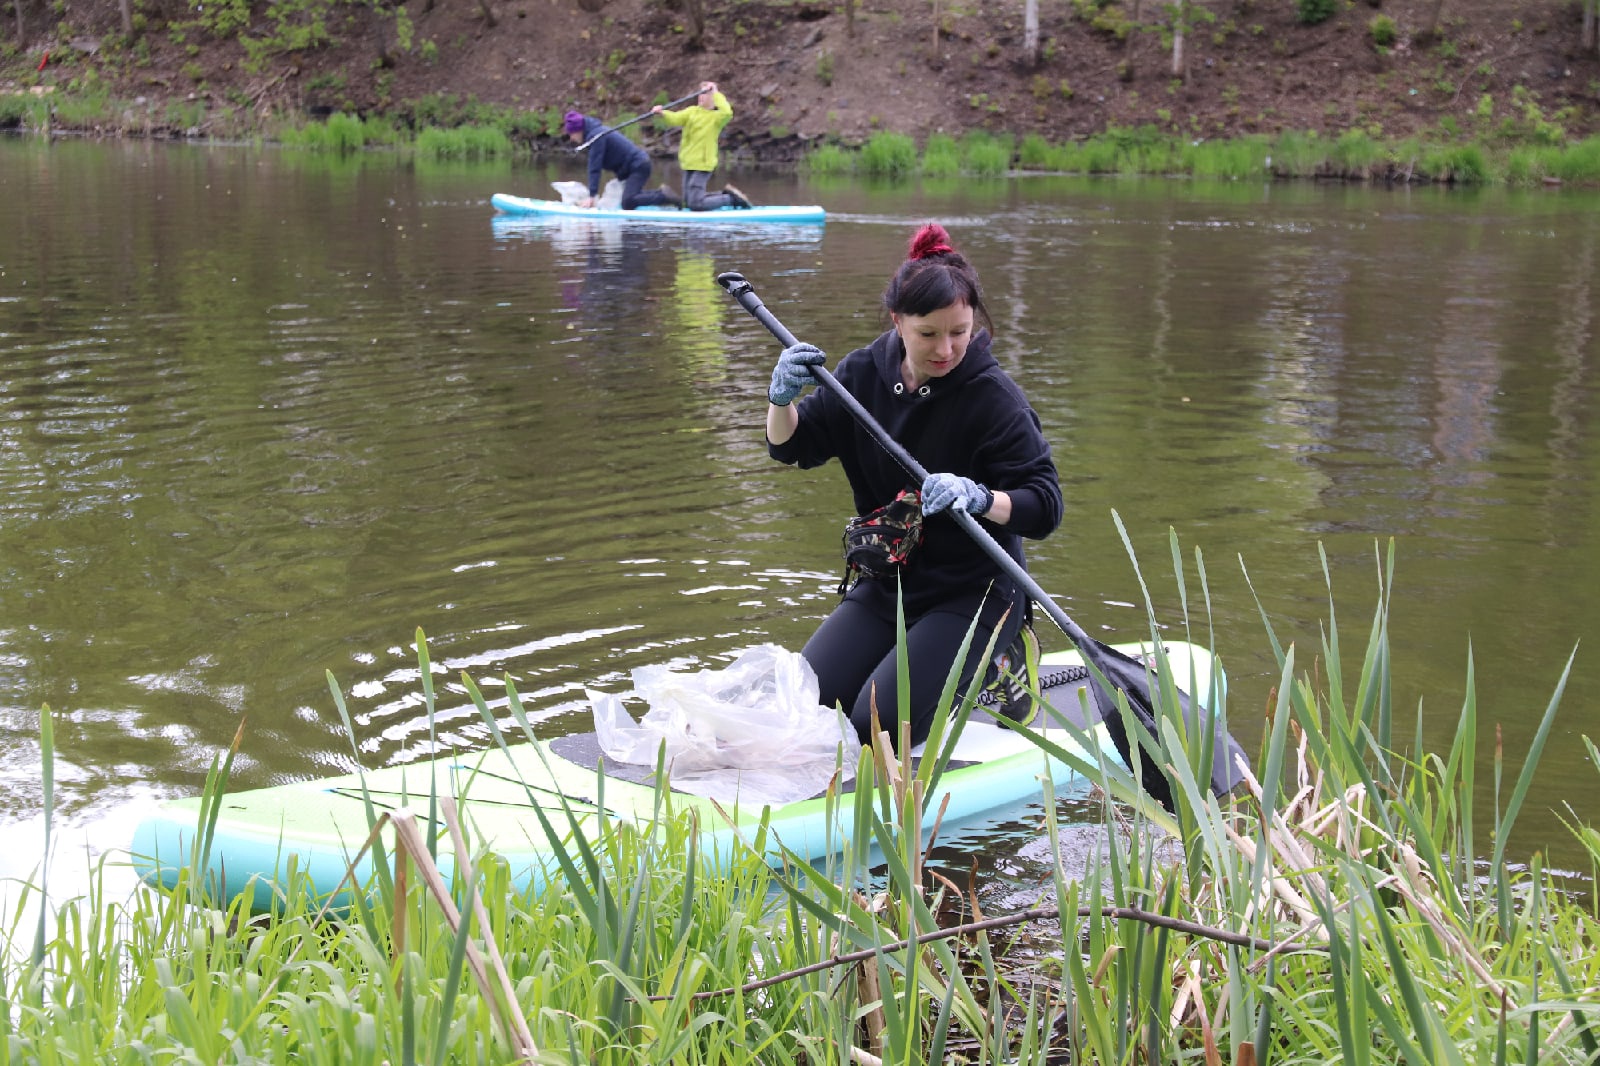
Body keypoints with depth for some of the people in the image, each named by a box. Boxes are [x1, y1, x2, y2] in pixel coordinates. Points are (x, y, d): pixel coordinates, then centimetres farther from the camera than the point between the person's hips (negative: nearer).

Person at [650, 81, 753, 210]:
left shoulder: (717, 116, -9)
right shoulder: (692, 111, 7)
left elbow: (727, 112, -32)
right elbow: (675, 118, -7)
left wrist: (715, 93, -22)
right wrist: (662, 113, -28)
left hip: (702, 164, -7)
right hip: (689, 162, 7)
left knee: (695, 204, -13)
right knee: (688, 202, 14)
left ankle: (731, 199, 6)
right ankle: (726, 195, 26)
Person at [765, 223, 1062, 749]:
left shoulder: (994, 397, -16)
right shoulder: (865, 373, -2)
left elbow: (1045, 507, -19)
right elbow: (792, 448, 2)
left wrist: (978, 497, -38)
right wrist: (782, 399, -20)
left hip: (972, 592, -5)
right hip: (886, 583, 5)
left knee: (878, 726, -19)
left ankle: (995, 672, 9)